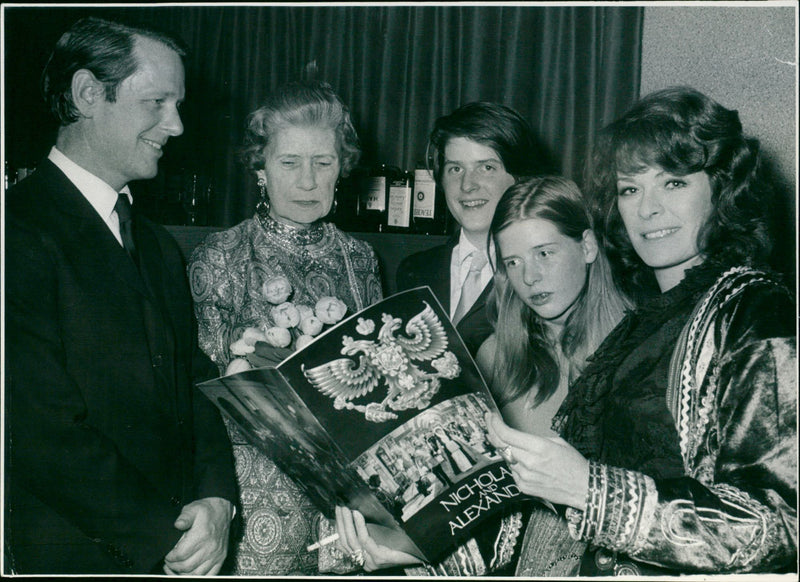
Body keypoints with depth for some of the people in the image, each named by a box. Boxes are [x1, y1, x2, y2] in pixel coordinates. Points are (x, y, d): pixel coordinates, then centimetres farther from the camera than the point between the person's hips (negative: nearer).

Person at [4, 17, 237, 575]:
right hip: (70, 555, -6)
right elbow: (45, 435, -19)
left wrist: (216, 497, -9)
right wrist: (167, 537, -15)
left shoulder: (159, 246, 12)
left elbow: (196, 381, 7)